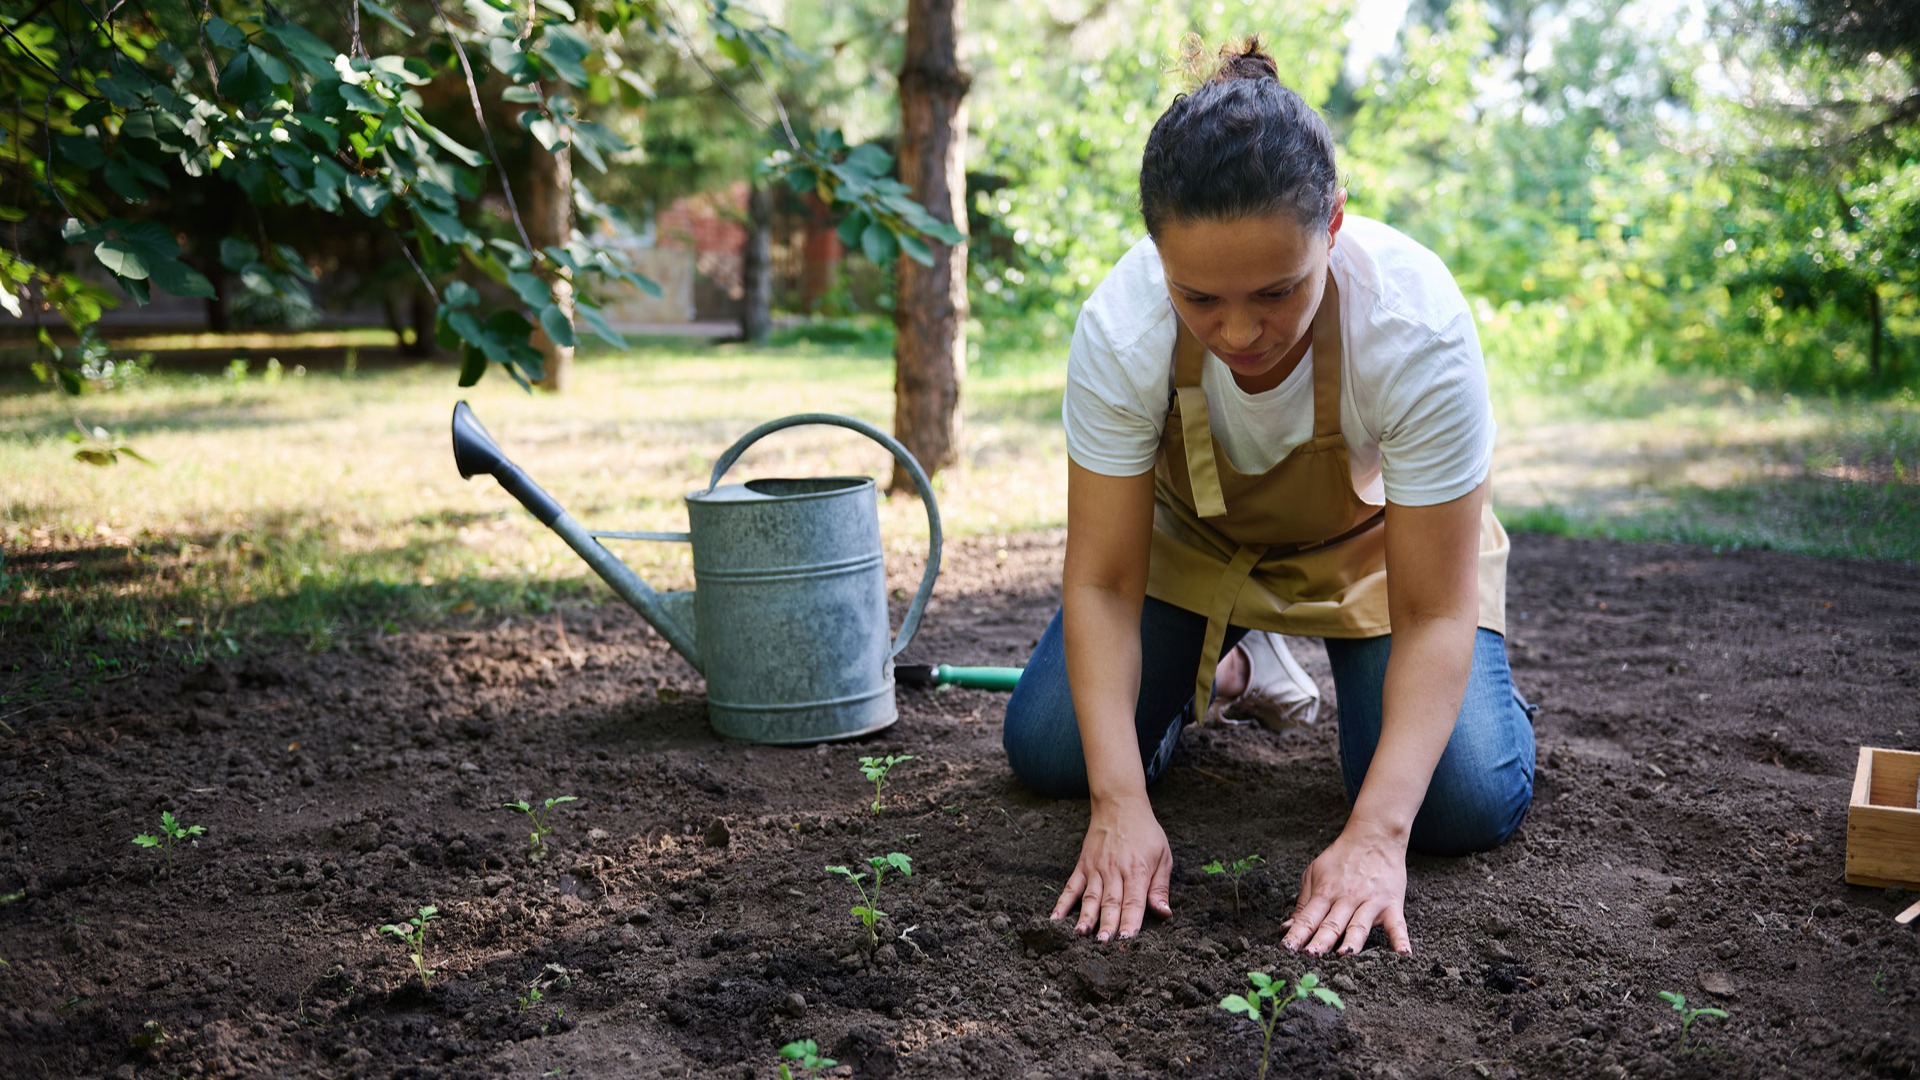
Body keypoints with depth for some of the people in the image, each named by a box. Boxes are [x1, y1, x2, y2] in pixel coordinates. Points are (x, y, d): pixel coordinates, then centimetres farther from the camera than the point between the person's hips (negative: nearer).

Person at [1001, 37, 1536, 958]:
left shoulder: (1419, 326, -38)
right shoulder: (1119, 328, -34)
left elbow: (1434, 615, -31)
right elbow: (1101, 581, -26)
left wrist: (1376, 834, -41)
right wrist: (1120, 805, -36)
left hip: (1373, 536, -1)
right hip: (1191, 530, 2)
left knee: (1466, 803, -18)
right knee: (1048, 750, -9)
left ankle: (1343, 666, 14)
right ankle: (1212, 666, 21)